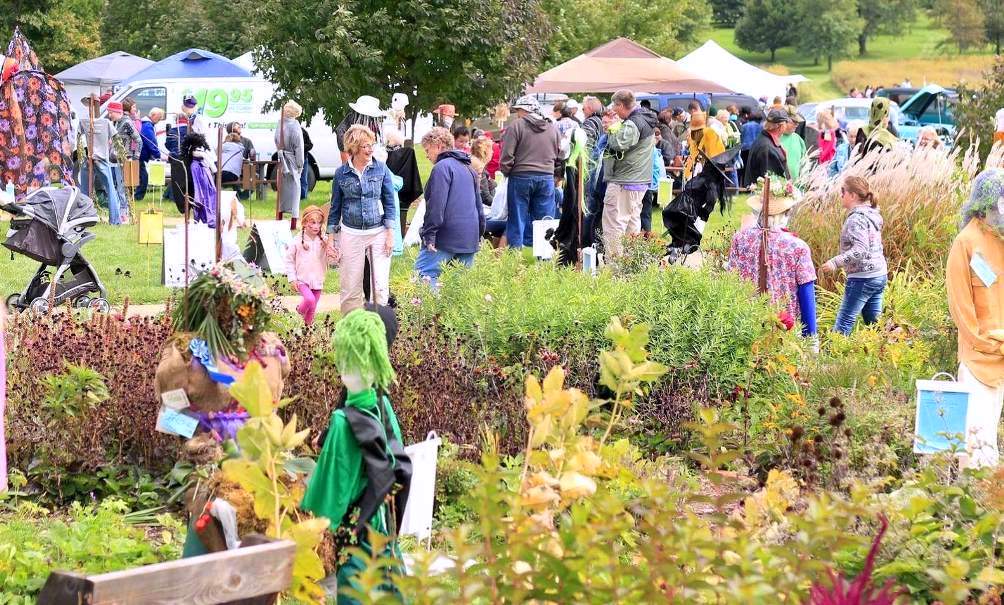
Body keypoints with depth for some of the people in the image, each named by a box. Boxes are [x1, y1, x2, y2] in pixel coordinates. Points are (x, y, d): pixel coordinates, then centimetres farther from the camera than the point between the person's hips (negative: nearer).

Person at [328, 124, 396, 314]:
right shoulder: (341, 173, 1)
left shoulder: (381, 169, 0)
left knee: (381, 286, -2)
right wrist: (332, 239, 6)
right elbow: (335, 207, 8)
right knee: (350, 288, 1)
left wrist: (390, 234, -2)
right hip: (351, 234, 0)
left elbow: (389, 203, 3)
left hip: (379, 233, 0)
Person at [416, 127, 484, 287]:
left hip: (446, 237, -9)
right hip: (470, 238, 9)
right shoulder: (468, 168, 20)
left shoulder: (442, 167, -8)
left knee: (424, 274, -11)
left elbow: (436, 204, -16)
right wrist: (479, 234, 26)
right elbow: (478, 204, 24)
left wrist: (429, 234, -15)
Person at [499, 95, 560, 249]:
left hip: (520, 177, -4)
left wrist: (506, 173, 4)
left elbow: (507, 155, -9)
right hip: (546, 178, 4)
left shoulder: (516, 126, -6)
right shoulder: (552, 128, 11)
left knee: (517, 219, 3)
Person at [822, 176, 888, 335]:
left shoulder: (856, 218, -16)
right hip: (880, 275, 10)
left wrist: (836, 262, -27)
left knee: (843, 323, -9)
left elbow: (860, 249, -25)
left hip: (863, 278, -10)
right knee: (874, 323, 12)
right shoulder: (871, 214, 13)